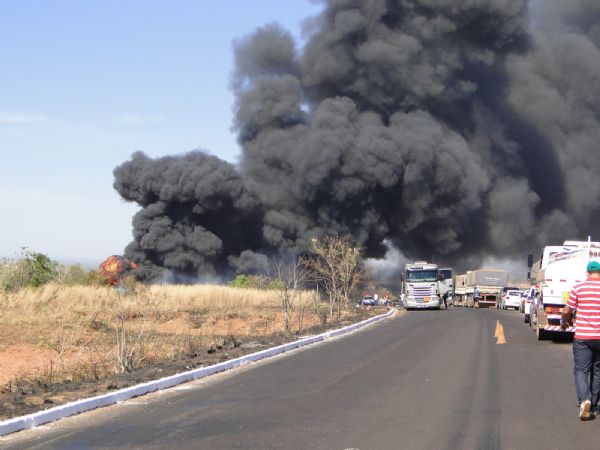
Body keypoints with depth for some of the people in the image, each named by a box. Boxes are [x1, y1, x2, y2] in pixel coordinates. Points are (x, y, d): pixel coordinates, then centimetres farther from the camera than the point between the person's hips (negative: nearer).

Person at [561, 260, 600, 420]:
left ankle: (584, 399, -20)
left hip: (582, 337, -1)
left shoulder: (578, 288, -5)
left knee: (581, 370, 3)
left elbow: (567, 311, 2)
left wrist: (564, 322, 23)